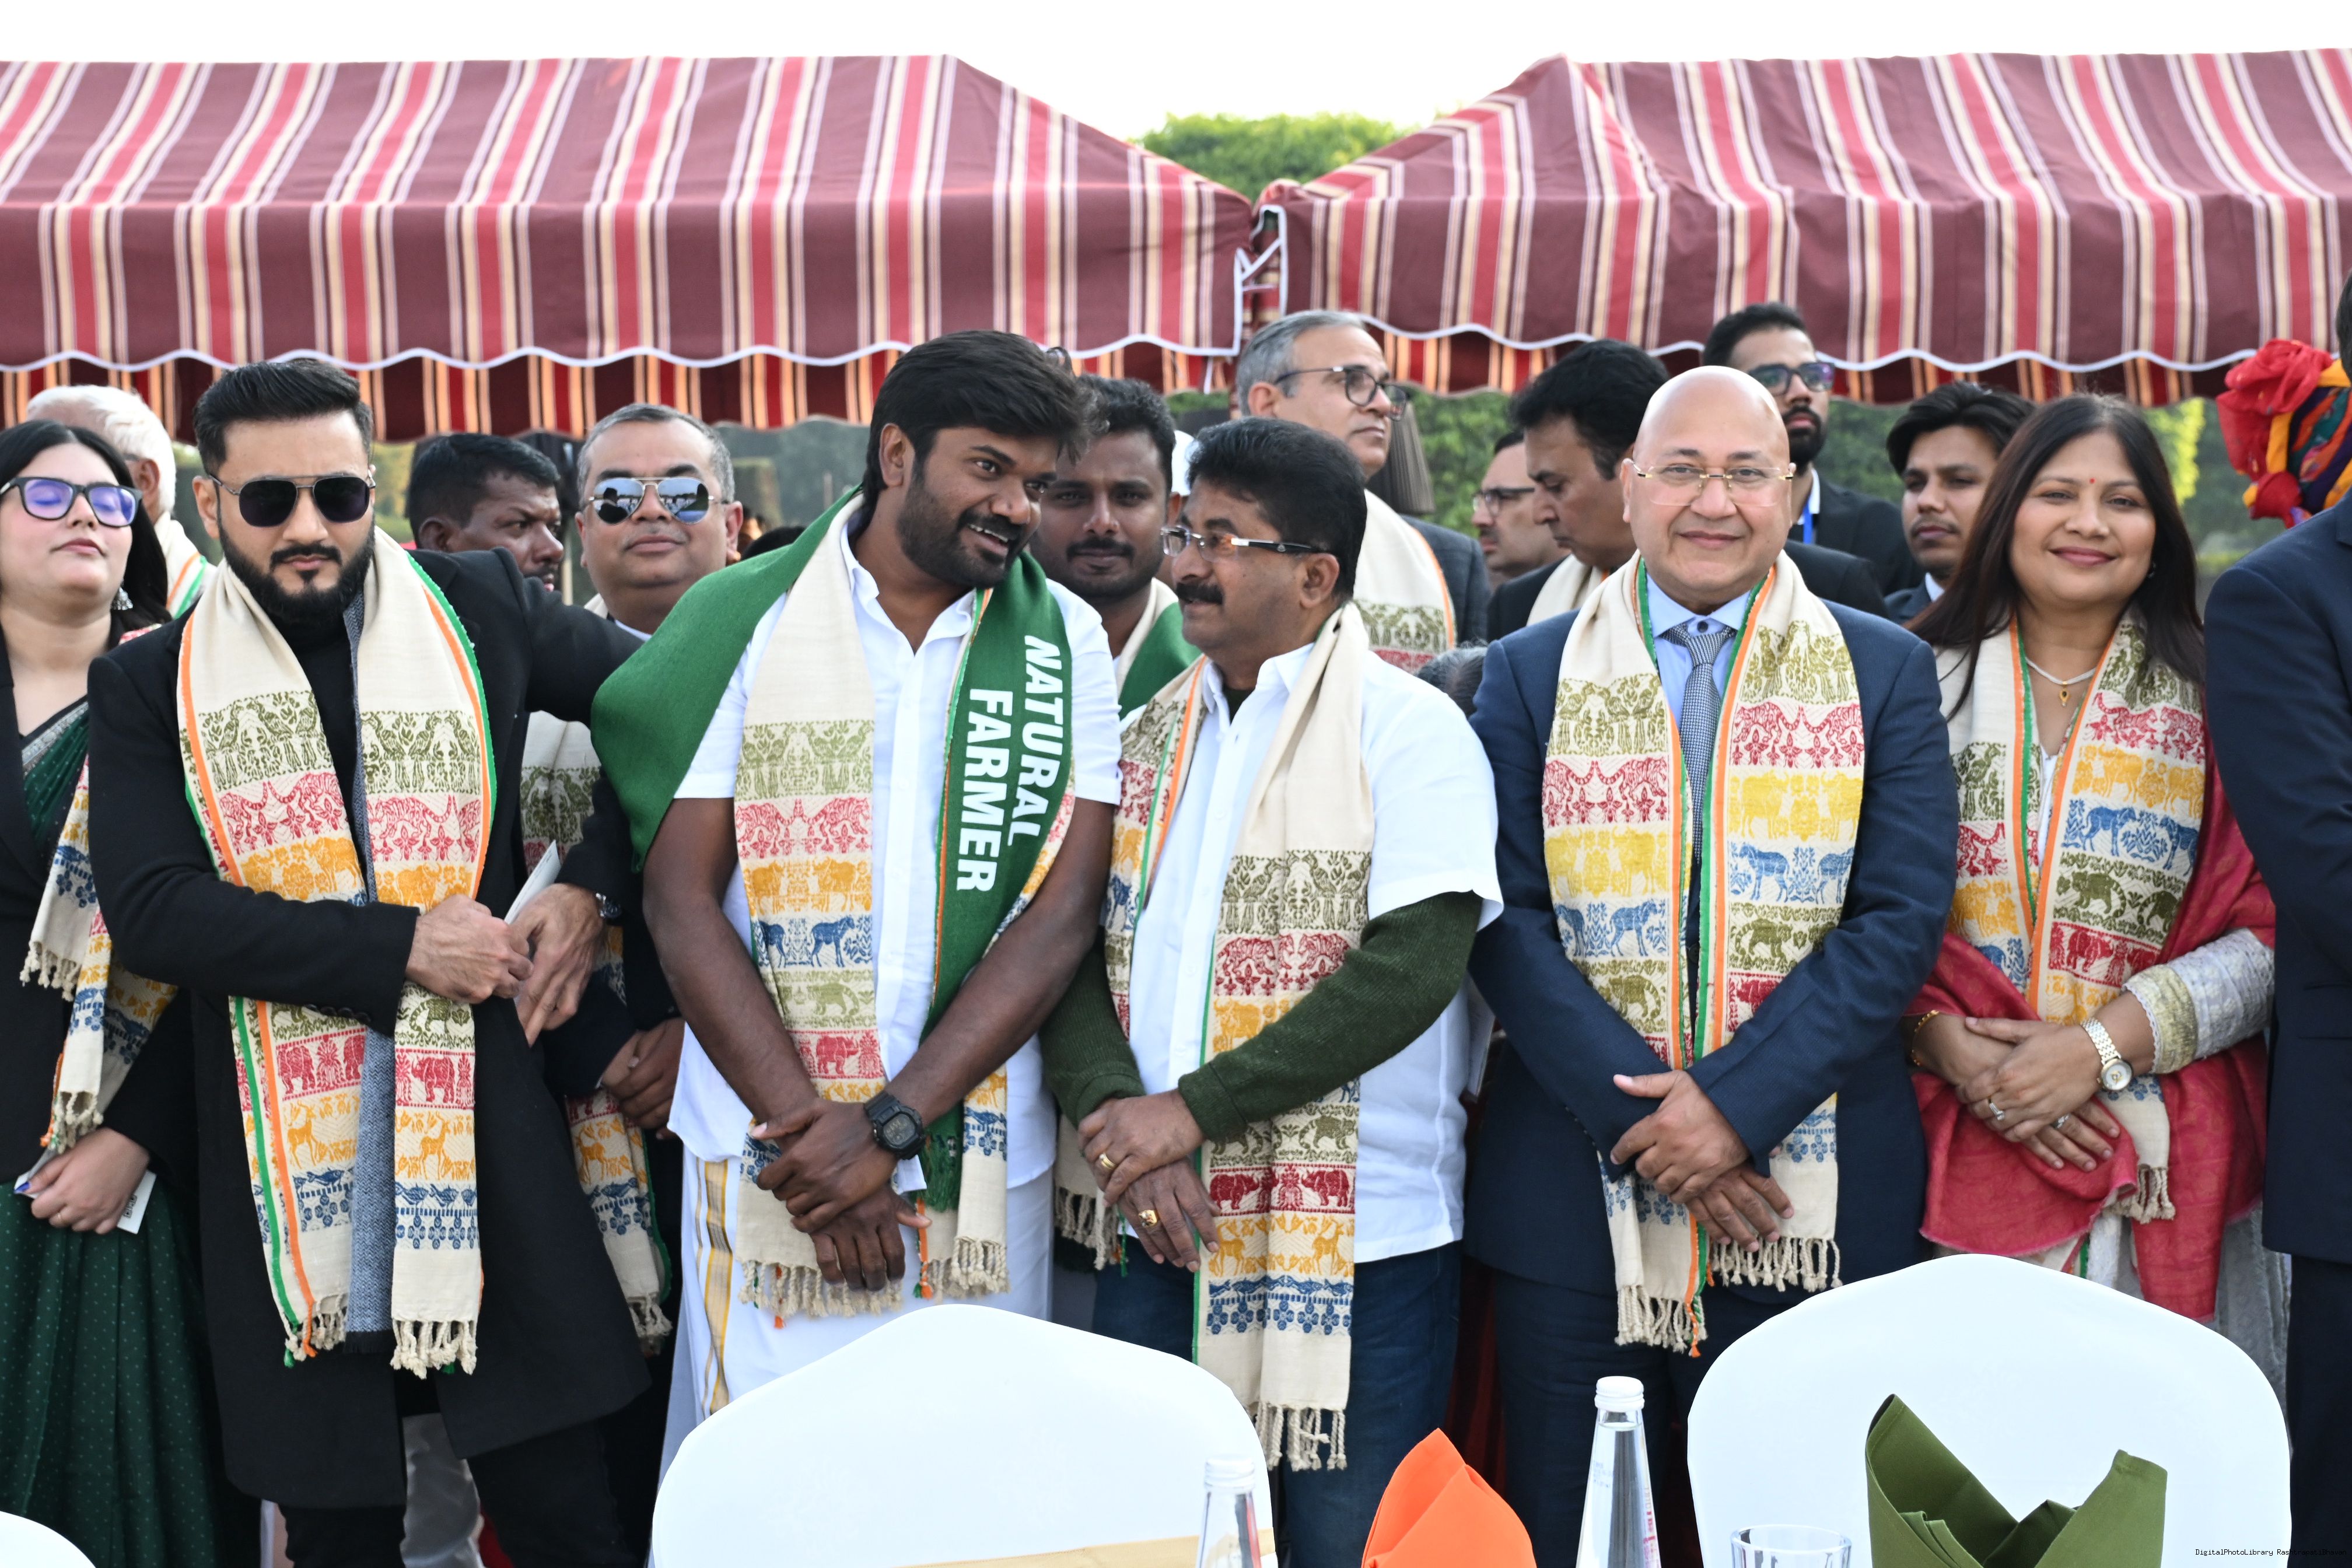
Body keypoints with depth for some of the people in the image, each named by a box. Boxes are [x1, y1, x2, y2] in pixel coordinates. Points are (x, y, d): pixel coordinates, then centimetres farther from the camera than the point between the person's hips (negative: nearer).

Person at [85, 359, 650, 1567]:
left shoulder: (482, 608, 4)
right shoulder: (148, 684, 4)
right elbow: (150, 912, -8)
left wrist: (590, 887, -1)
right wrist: (399, 947, -14)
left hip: (486, 1136, 0)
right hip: (281, 1160, 1)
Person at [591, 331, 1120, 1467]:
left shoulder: (1068, 644, 4)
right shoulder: (743, 619, 0)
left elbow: (1061, 910, -3)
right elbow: (681, 899, -4)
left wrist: (890, 1126, -13)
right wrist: (809, 1129, -12)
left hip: (983, 1173, 2)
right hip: (772, 1159, -1)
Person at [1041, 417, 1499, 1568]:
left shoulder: (1408, 729, -5)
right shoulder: (1148, 738, 12)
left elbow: (1412, 968, -16)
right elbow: (1075, 948, 6)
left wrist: (1192, 1108, -16)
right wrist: (1114, 1109, -13)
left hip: (1355, 1245, -5)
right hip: (1157, 1228, 5)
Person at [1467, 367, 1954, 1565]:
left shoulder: (1885, 675, 6)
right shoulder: (1530, 673, 7)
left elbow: (1901, 915, -4)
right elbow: (1503, 916, -2)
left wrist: (1739, 1102, -14)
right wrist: (1638, 1111, -13)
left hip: (1809, 1191, 0)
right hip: (1573, 1188, 0)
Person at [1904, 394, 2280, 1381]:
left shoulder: (2211, 698, 5)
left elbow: (2271, 928, -2)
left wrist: (2104, 1045, -12)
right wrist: (1949, 1041, -12)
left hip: (2164, 1160, 0)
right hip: (1959, 1143, 0)